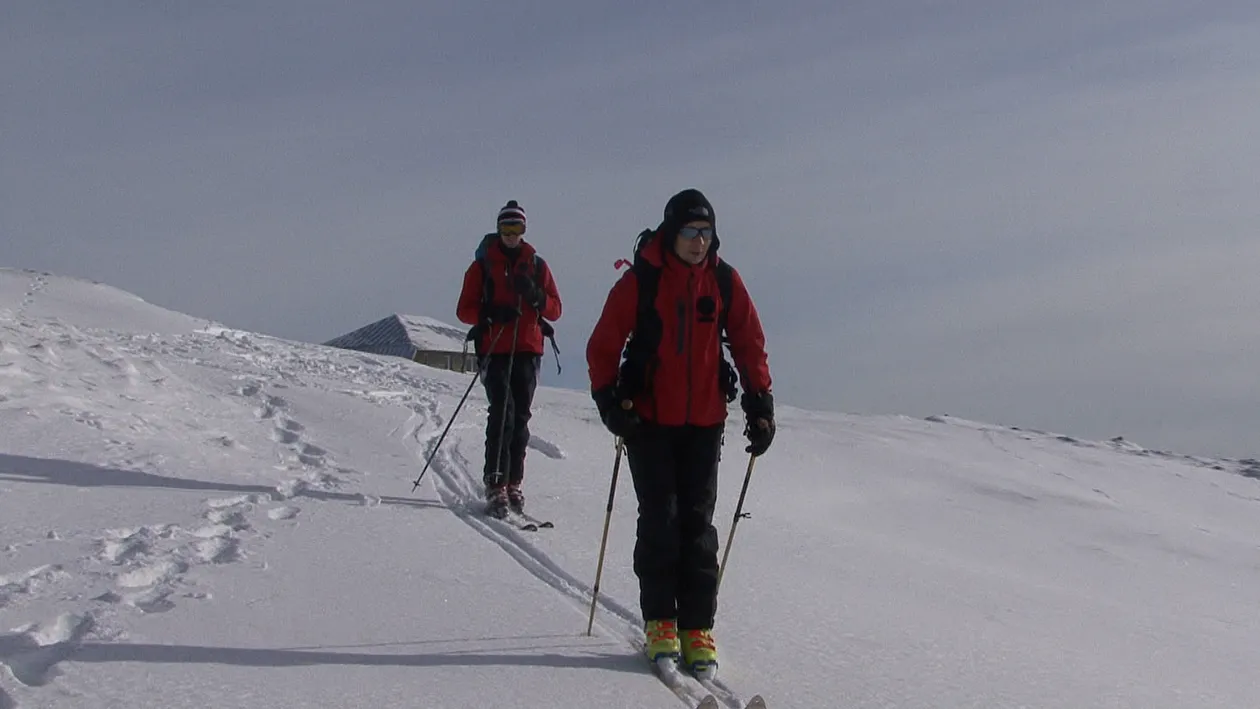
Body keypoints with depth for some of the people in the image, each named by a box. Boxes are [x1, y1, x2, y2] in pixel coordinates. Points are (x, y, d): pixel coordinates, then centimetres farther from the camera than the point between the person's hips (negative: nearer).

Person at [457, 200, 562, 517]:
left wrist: (535, 295, -10)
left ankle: (513, 484, 10)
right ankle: (495, 485, -17)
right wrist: (490, 314, -14)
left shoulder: (536, 265, 13)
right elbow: (464, 310, 4)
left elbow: (555, 309, 10)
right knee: (503, 413, -15)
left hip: (528, 350, 3)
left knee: (520, 417, 3)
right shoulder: (483, 265, 7)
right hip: (494, 350, -3)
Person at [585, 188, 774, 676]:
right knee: (659, 519, -3)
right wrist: (609, 401, -11)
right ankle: (659, 622, 7)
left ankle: (697, 626, 6)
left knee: (697, 523, 2)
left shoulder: (724, 280, 1)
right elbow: (603, 345, -1)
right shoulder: (640, 280, -6)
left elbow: (749, 343, 8)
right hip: (650, 420, -2)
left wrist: (760, 403, 2)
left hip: (705, 421, 2)